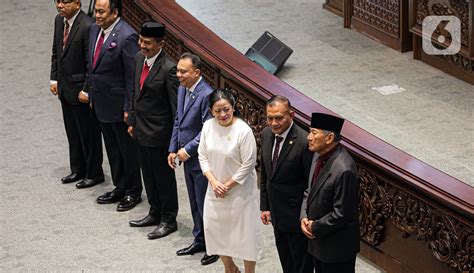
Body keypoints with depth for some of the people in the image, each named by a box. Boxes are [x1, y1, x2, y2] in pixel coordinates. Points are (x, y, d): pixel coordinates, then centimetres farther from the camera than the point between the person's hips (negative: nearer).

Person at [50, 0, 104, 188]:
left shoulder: (87, 27, -23)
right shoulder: (59, 20, 3)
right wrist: (54, 79, 10)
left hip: (81, 90, -8)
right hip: (65, 88, 8)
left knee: (89, 134, 7)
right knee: (72, 133, 20)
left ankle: (94, 174, 22)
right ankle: (78, 170, 34)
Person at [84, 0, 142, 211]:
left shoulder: (126, 37, -23)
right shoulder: (95, 29, 3)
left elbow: (132, 76, -20)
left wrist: (128, 108, -18)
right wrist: (91, 94, 15)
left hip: (119, 104, -8)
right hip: (101, 103, 8)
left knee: (128, 150, 9)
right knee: (112, 150, 20)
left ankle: (133, 192, 24)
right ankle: (120, 188, 34)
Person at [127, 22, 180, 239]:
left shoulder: (168, 69, -23)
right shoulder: (139, 58, 2)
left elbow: (177, 105, -19)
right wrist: (132, 121, 16)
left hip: (159, 132, -8)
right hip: (141, 129, 8)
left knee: (164, 176, 7)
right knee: (148, 174, 20)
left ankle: (169, 220, 22)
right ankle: (155, 213, 36)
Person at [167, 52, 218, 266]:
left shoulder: (206, 95, -23)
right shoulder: (182, 89, 5)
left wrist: (187, 150, -18)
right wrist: (172, 150, 10)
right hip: (187, 158, 8)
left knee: (205, 204, 3)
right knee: (194, 203, 19)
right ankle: (200, 241, 33)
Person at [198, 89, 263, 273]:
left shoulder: (243, 131, -21)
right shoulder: (208, 126, -6)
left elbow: (248, 165, -17)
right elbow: (203, 156, 2)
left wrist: (227, 185, -13)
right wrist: (213, 181, -10)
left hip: (240, 191, -5)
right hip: (215, 191, 5)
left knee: (245, 233, 4)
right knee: (216, 231, 15)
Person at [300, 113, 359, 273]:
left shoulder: (343, 169, -29)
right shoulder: (319, 155, 0)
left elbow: (341, 214, -25)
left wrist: (315, 227, -14)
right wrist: (304, 217, -3)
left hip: (336, 247, -8)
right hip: (318, 241, 9)